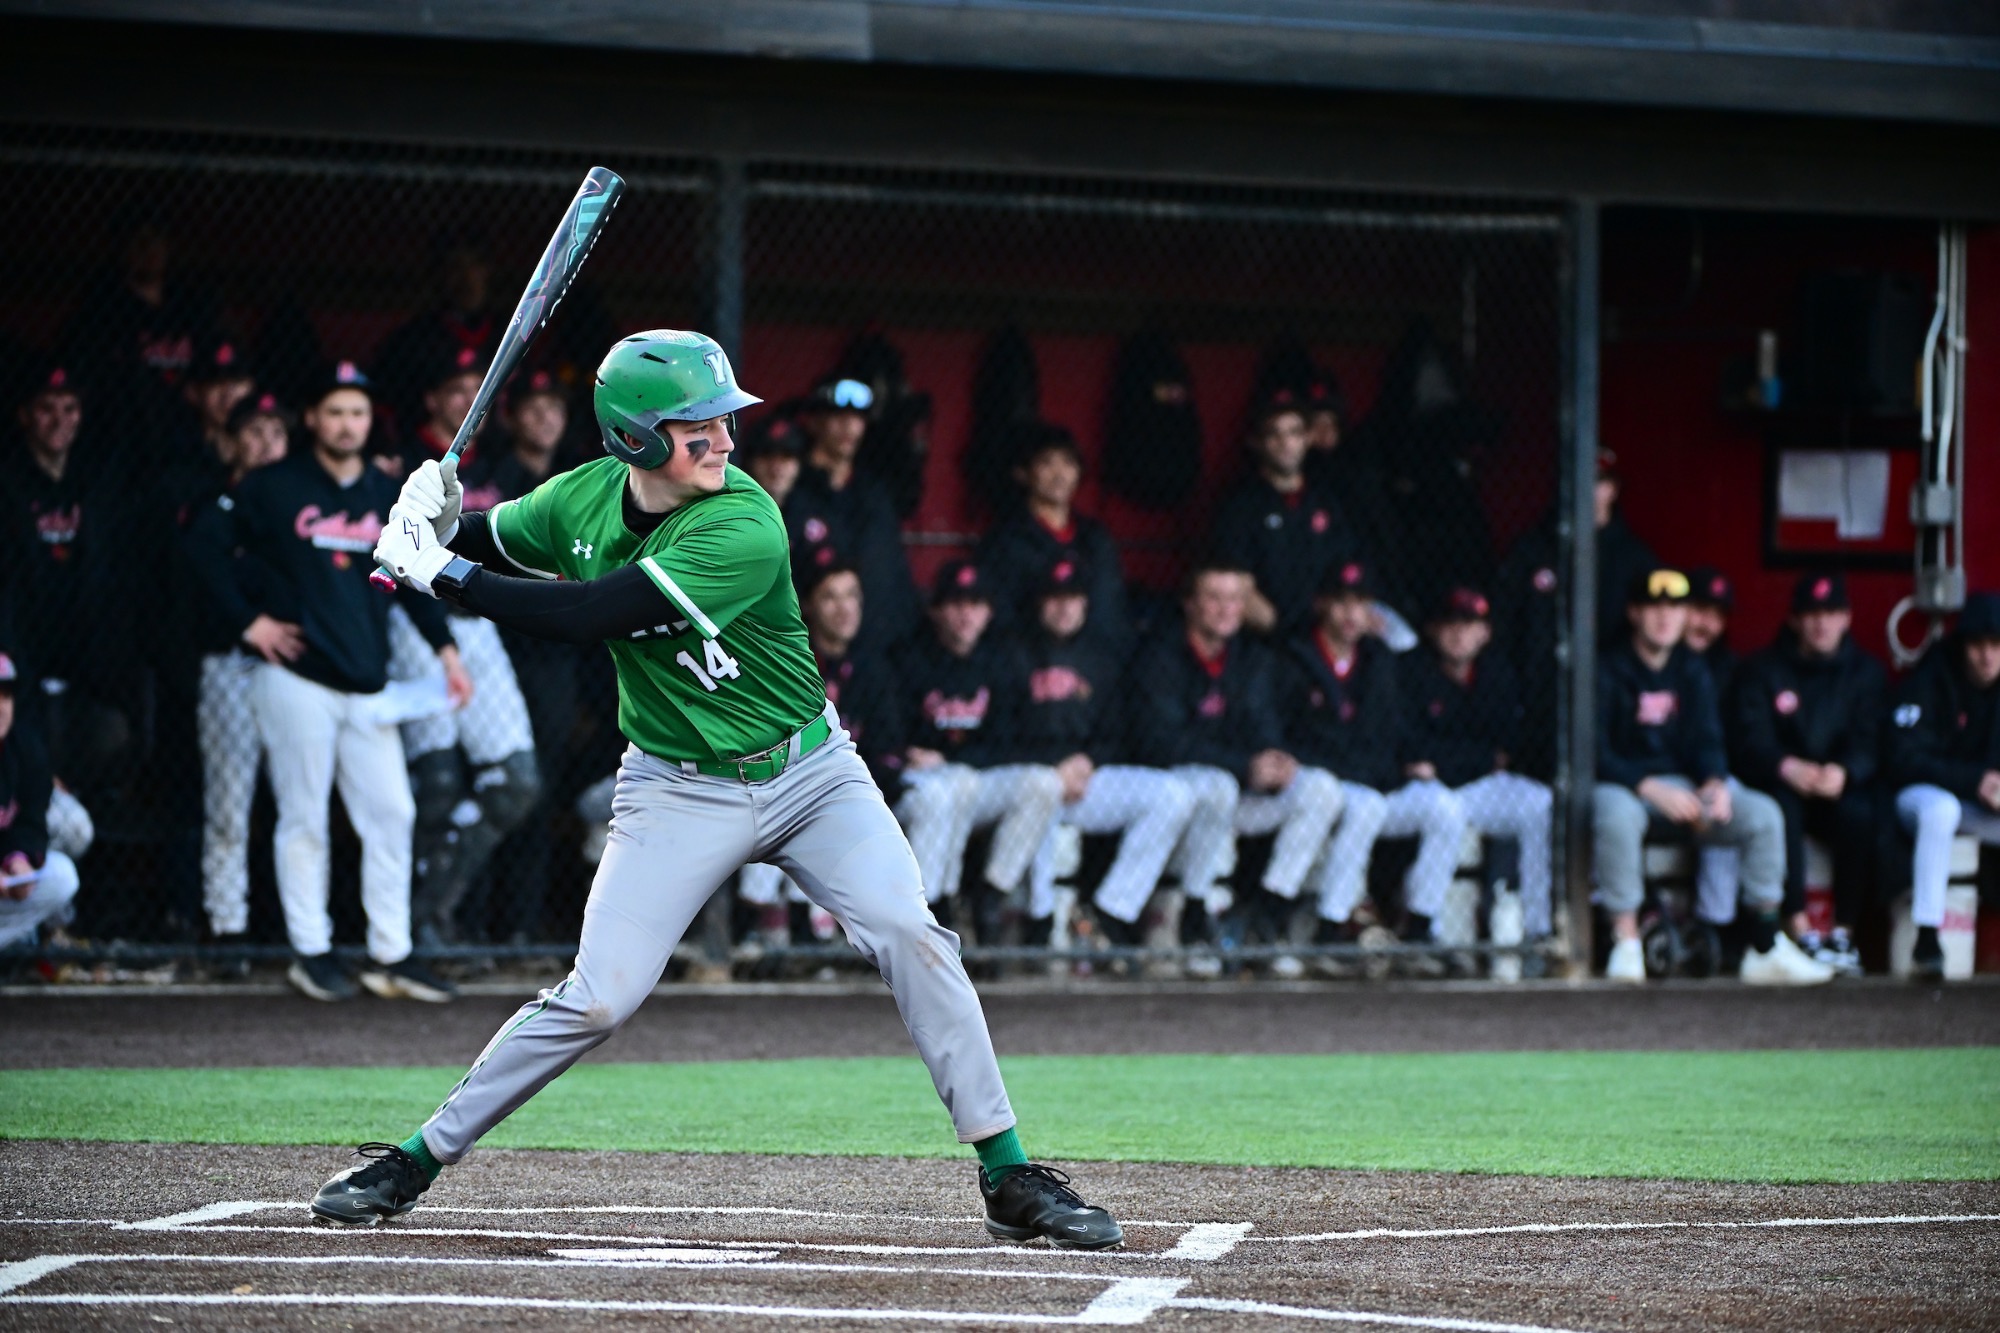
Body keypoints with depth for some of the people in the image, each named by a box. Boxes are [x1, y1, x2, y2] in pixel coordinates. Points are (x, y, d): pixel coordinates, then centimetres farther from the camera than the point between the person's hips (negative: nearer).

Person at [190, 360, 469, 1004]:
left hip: (367, 685, 5)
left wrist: (445, 648, 8)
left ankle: (390, 953, 8)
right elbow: (207, 547, 1)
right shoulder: (272, 487, -1)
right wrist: (248, 619, -5)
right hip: (296, 679, -4)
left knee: (392, 813, 1)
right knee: (304, 818, -1)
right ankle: (310, 951, 7)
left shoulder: (388, 497, 13)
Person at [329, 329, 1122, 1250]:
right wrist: (437, 529, -12)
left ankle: (1008, 1178, -9)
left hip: (809, 770, -2)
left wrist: (448, 577, -25)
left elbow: (595, 615, -31)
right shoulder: (585, 499, -8)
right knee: (597, 997, -8)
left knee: (910, 938, -18)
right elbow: (495, 542, 12)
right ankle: (414, 1160, 7)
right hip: (679, 789, 2)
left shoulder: (745, 528, -25)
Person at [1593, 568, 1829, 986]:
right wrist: (1651, 789, -25)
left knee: (1764, 814, -15)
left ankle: (1766, 948, -11)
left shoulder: (1692, 672, 13)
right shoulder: (1607, 670, -6)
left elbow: (1705, 740, 8)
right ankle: (1625, 944, -33)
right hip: (1623, 783, -5)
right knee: (1617, 816, -41)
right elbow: (1595, 751, -14)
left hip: (1684, 783, 5)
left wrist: (1715, 783, -15)